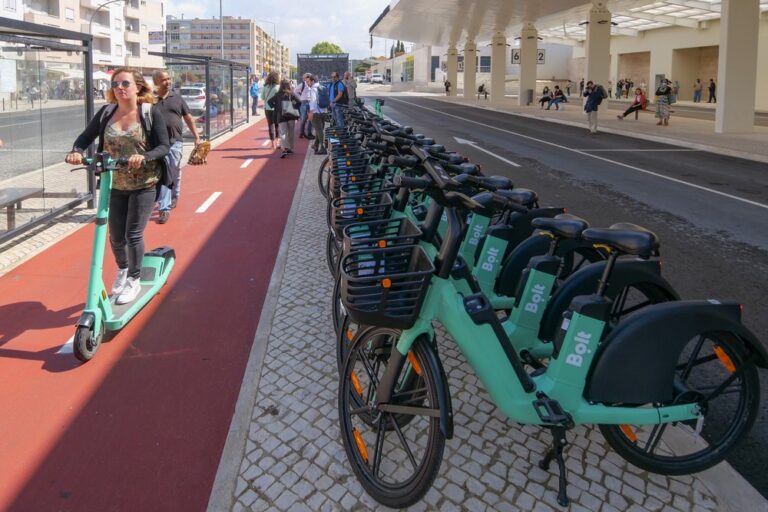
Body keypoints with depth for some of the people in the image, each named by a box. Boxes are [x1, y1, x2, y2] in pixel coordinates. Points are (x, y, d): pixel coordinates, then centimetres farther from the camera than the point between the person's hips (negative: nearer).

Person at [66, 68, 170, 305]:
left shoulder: (151, 113, -8)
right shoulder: (106, 113, 1)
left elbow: (164, 146, -11)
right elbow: (86, 136, 3)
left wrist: (144, 157, -30)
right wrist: (76, 151, -18)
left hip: (144, 185, -4)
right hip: (115, 185, 4)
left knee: (133, 234, -4)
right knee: (116, 237, 10)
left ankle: (134, 281, 16)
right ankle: (122, 270, 40)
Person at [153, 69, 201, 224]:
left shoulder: (177, 98, 8)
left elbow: (188, 118, 11)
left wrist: (196, 136, 6)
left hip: (175, 142, 2)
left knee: (174, 173, 12)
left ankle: (174, 196, 37)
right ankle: (164, 208, 2)